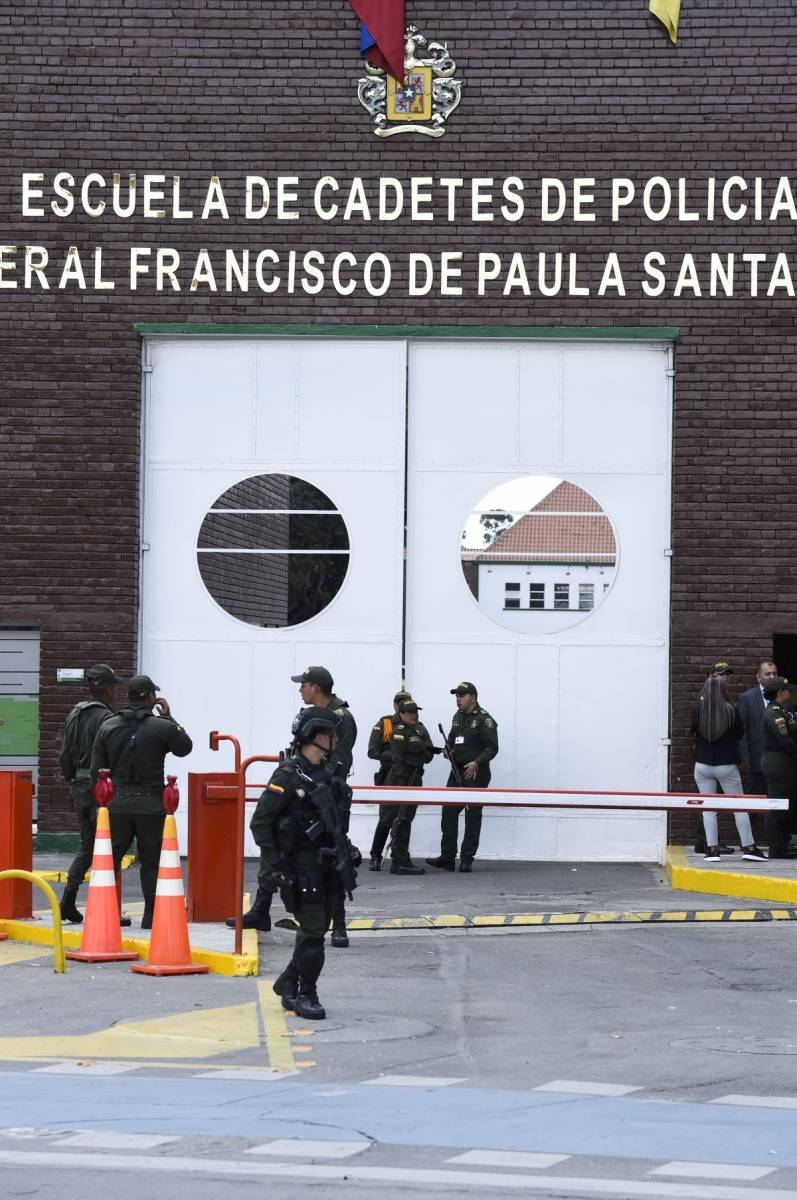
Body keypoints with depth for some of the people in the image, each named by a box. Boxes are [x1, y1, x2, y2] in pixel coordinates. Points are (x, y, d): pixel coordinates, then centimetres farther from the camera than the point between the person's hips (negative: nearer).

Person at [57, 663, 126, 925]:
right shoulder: (105, 717, -14)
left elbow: (64, 756, 14)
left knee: (87, 846, 16)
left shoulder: (74, 715, 11)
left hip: (79, 787, 8)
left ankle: (68, 902, 7)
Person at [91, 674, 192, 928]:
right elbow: (185, 748, 10)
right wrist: (170, 719, 15)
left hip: (116, 803, 2)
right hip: (150, 805, -2)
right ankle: (151, 914, 6)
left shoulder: (107, 727, 3)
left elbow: (96, 770, 4)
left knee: (109, 858, 7)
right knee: (151, 861, 6)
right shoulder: (162, 727, -7)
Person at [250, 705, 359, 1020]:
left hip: (327, 864, 8)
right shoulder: (289, 775, -14)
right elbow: (260, 822, -14)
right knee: (312, 930, -5)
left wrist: (346, 854, 19)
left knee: (317, 928, 13)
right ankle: (306, 996, 5)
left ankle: (288, 983, 29)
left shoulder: (325, 772, 12)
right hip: (303, 867, -8)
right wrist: (276, 864, -17)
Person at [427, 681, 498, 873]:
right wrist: (448, 748, 8)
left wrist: (477, 763, -26)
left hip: (475, 774, -7)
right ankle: (447, 858, 5)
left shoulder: (484, 719, -9)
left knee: (472, 817, -2)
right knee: (449, 813, 2)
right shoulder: (458, 716, 15)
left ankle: (467, 859, 2)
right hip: (456, 773, 7)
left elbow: (492, 747, -14)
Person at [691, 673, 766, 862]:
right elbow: (739, 734, 2)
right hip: (727, 766, -1)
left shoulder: (698, 709, -10)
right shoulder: (731, 711, -12)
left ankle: (712, 849, 4)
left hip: (703, 766, 1)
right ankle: (749, 847, 9)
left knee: (708, 808, 8)